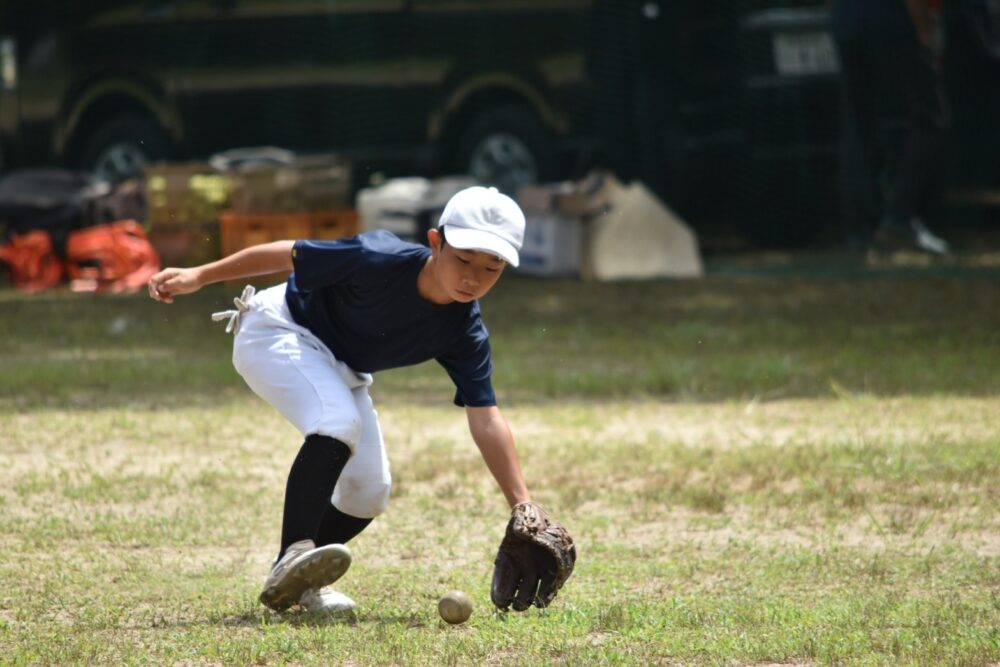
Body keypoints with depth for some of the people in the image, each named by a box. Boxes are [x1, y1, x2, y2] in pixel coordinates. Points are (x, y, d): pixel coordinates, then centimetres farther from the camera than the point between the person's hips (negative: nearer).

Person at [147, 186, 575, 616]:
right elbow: (288, 255, -23)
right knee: (338, 423, -33)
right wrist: (199, 277, -18)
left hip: (340, 369, 7)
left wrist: (523, 509, -25)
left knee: (369, 492, 2)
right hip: (276, 331, -7)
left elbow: (486, 420, -18)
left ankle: (293, 583, 17)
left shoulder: (465, 334, -18)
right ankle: (294, 556, -40)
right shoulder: (381, 261, -34)